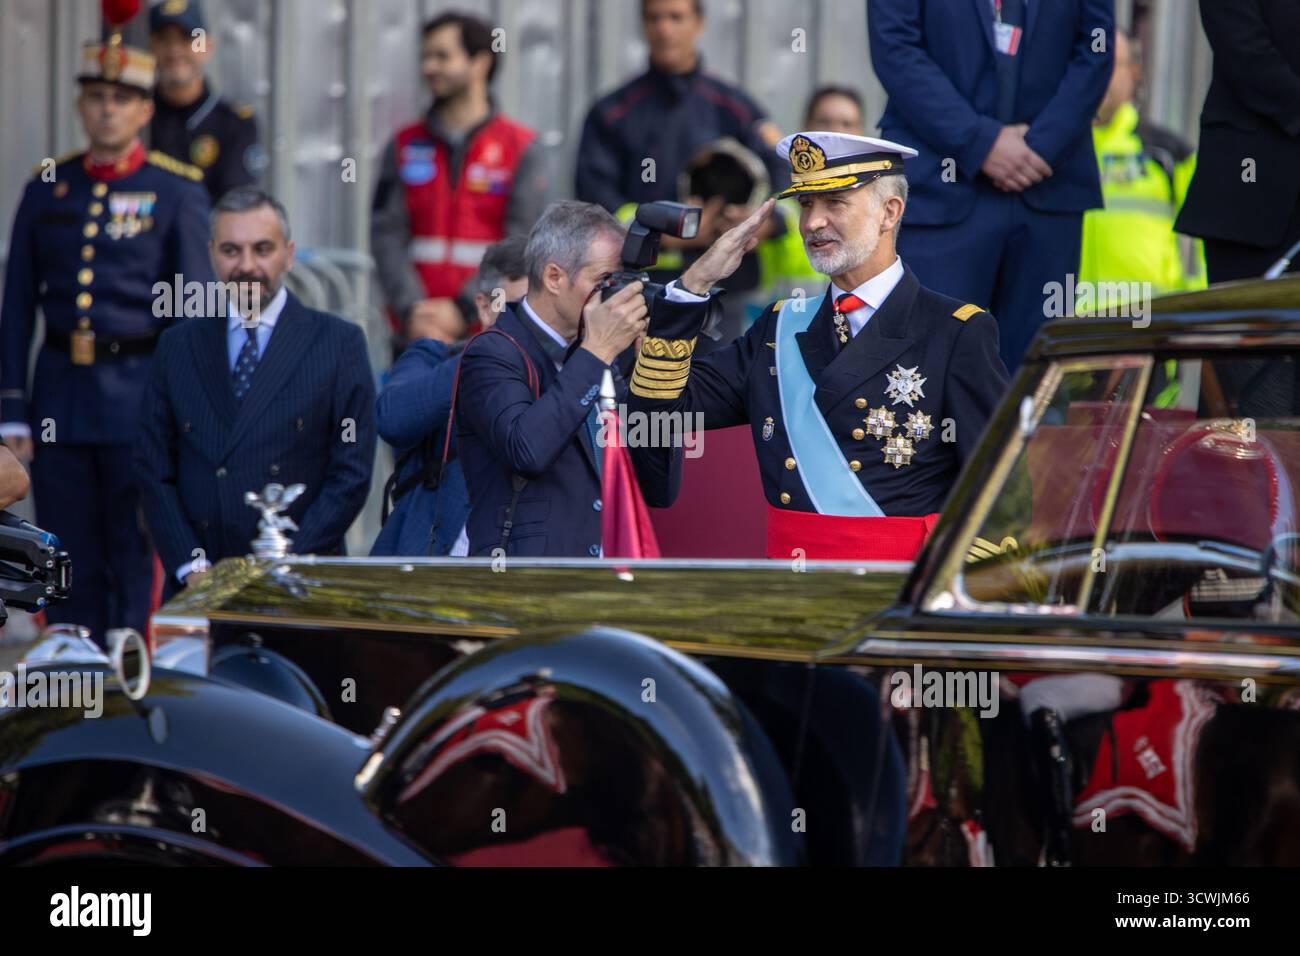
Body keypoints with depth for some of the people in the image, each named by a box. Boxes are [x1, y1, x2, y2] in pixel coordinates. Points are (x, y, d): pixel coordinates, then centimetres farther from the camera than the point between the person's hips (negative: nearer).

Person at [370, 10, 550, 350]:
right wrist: (411, 309, -11)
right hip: (417, 331, 3)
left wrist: (464, 310, -12)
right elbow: (387, 234, 4)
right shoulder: (404, 147, 13)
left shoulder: (522, 147, 4)